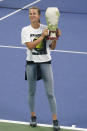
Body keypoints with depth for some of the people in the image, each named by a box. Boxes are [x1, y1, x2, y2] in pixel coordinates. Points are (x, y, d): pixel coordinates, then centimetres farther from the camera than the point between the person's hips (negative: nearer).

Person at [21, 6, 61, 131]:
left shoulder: (46, 28, -1)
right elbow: (30, 46, -15)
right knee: (31, 92, 10)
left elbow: (52, 47, 3)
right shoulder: (25, 30, -2)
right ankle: (33, 116, 28)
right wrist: (42, 36, -20)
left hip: (45, 62, 0)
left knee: (50, 93, -1)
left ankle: (55, 120, 7)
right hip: (31, 63, 1)